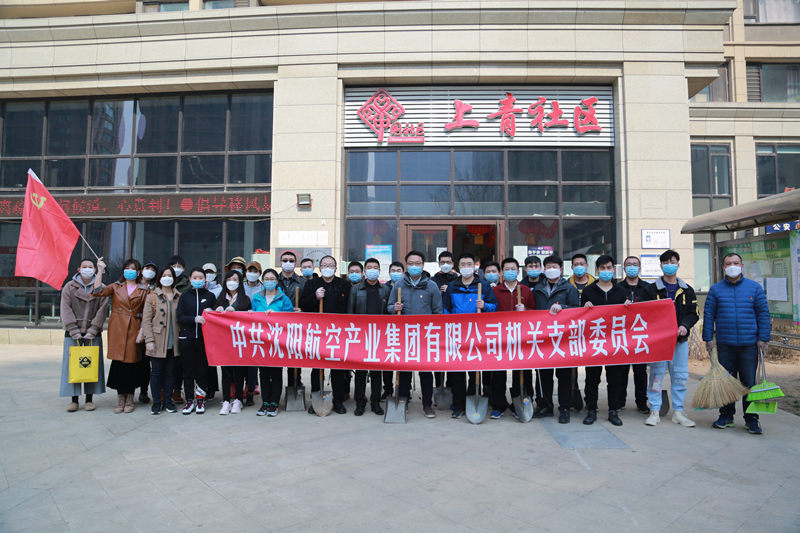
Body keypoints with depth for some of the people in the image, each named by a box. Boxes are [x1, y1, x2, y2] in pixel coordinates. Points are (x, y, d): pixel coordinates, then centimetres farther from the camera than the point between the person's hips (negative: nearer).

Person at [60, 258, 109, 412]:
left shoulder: (101, 288, 6)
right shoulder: (69, 287, 7)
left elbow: (102, 310, -1)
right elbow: (66, 310, -1)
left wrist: (92, 330, -10)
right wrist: (74, 331, -10)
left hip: (93, 333, 0)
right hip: (73, 332, 0)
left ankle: (89, 399, 10)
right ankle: (74, 399, 9)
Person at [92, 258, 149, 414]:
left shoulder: (144, 290, 9)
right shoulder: (116, 287, 11)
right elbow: (98, 292, -6)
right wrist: (100, 271, -7)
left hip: (134, 329, -1)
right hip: (117, 329, 1)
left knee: (132, 361, 0)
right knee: (118, 361, -1)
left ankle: (129, 399, 12)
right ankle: (120, 399, 11)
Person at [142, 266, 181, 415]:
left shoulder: (179, 296, 10)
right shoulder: (153, 296, 1)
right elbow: (146, 320, -4)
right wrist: (149, 340, -11)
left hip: (173, 342, 3)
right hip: (158, 342, -3)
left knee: (171, 372, 8)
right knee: (156, 372, 2)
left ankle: (168, 401, 19)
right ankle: (156, 402, 13)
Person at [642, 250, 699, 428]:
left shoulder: (687, 290, 11)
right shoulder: (651, 289, 3)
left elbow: (694, 313, 9)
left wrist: (685, 325, -10)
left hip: (680, 339, 3)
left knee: (680, 376, 5)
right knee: (656, 375, -1)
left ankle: (678, 412, 16)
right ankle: (655, 411, 7)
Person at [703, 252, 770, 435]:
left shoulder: (754, 287, 5)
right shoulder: (716, 289, 5)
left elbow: (763, 313, 5)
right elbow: (708, 314, 6)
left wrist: (763, 338, -1)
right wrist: (708, 338, 1)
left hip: (749, 344, -1)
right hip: (724, 344, 1)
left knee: (749, 382, 2)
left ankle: (751, 419, 13)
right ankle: (726, 415, 18)